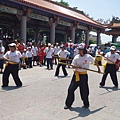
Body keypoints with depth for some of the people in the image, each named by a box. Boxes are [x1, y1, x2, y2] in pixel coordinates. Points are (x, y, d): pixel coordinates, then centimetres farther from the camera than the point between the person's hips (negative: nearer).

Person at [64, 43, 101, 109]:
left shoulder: (88, 57, -7)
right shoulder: (76, 57, -4)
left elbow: (95, 61, 6)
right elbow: (73, 66, -3)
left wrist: (98, 68, 12)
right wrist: (77, 67, -22)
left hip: (84, 75, -1)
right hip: (76, 74, 2)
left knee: (84, 90, 6)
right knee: (71, 89, 0)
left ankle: (86, 103, 28)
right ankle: (68, 104, 13)